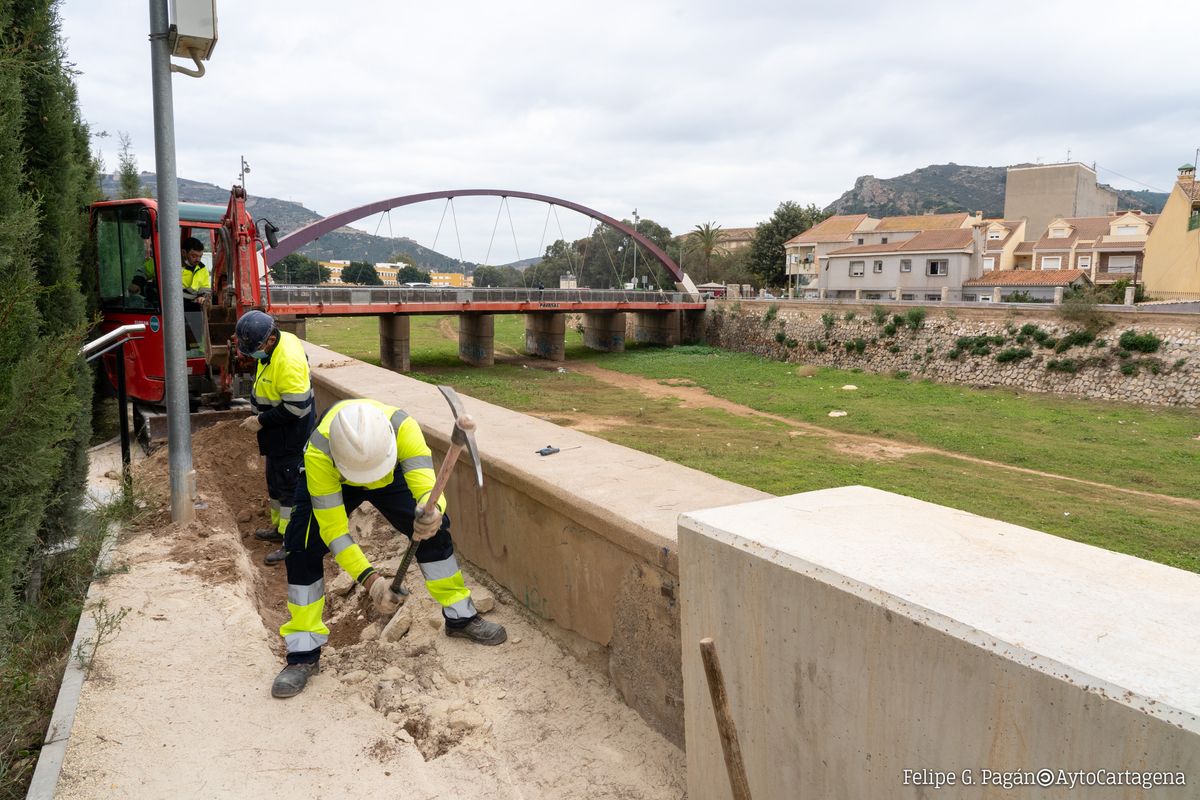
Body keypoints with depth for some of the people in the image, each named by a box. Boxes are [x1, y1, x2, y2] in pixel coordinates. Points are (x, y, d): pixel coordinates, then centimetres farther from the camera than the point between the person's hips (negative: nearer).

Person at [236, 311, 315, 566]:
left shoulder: (288, 361, -30)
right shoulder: (280, 341, 0)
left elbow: (296, 407, -29)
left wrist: (261, 421, -19)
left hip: (292, 435, -10)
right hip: (278, 435, 10)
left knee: (289, 485, -2)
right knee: (275, 480, 23)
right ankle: (278, 527, 39)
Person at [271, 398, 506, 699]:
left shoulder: (403, 428, -43)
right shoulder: (319, 453, -43)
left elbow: (427, 486, -48)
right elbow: (332, 528, -38)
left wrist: (431, 511, -72)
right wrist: (369, 578, -48)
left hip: (391, 477, 1)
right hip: (331, 479, -1)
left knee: (434, 532, -8)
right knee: (303, 548, -18)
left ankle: (461, 617, 14)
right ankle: (303, 655, -3)